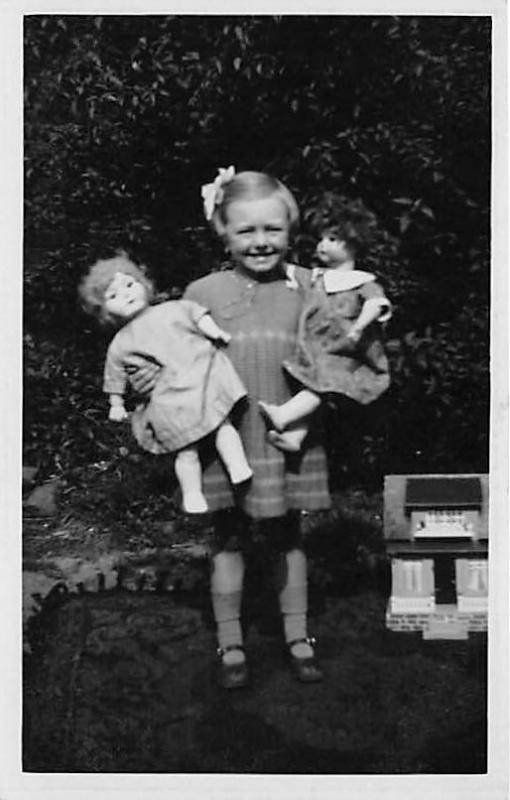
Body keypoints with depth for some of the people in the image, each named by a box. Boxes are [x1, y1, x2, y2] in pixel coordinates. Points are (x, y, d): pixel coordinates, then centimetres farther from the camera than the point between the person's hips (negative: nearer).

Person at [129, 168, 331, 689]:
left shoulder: (306, 285, 2)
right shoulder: (203, 292, 2)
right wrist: (154, 374, -9)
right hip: (224, 436, 0)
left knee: (287, 535, 13)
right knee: (229, 537, 9)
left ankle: (297, 637, 28)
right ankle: (230, 645, 24)